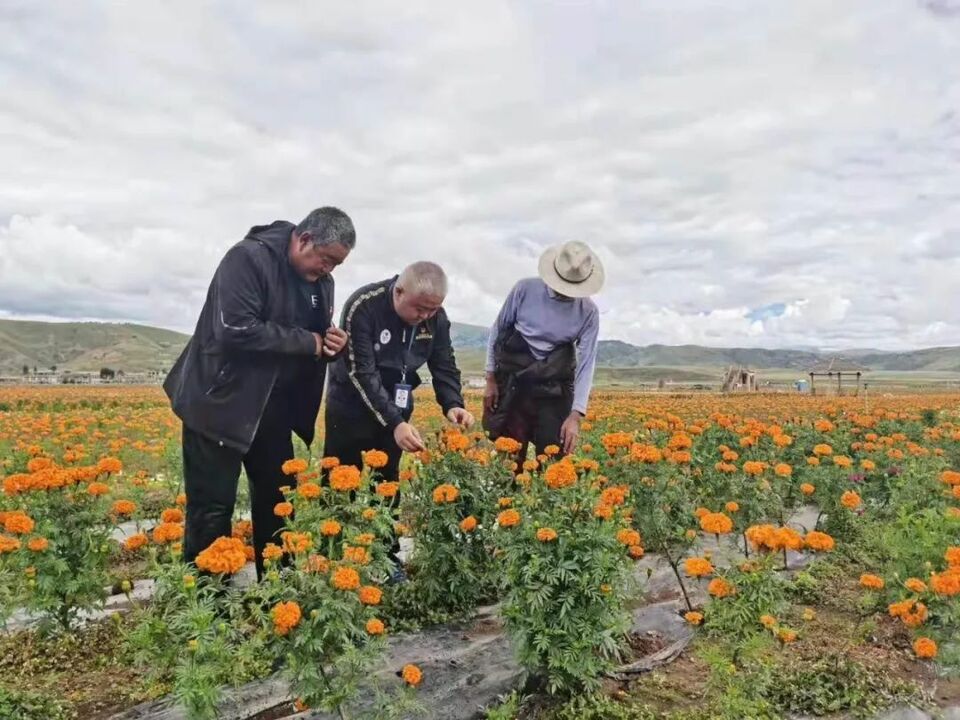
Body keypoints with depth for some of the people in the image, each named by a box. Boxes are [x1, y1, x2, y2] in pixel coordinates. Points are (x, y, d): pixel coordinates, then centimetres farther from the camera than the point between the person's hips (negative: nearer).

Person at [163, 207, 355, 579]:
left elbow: (316, 341, 16)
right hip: (219, 403, -7)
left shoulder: (321, 282, 6)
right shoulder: (249, 257, -18)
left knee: (278, 498, 14)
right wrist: (307, 342, -21)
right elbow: (237, 331, -28)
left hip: (272, 407, 8)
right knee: (212, 509, -2)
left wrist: (332, 345, -8)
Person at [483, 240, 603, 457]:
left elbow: (586, 363, -9)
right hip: (513, 383, 0)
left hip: (554, 388, 0)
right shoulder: (525, 289, -7)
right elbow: (497, 331, 4)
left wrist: (575, 415, -17)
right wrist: (491, 380, 4)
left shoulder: (588, 312, -6)